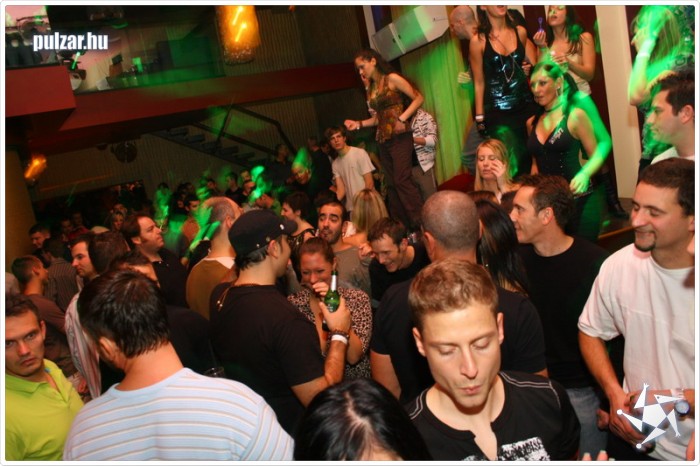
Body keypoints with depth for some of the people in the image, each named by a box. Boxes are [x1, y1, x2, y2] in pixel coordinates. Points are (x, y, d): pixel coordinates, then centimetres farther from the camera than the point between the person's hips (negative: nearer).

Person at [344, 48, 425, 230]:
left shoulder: (392, 79, -4)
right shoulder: (370, 89, 15)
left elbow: (418, 98, -7)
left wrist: (402, 119, -16)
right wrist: (359, 124, 7)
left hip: (399, 136, -7)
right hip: (383, 140, 7)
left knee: (402, 180, -15)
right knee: (391, 184, 6)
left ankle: (422, 221, -9)